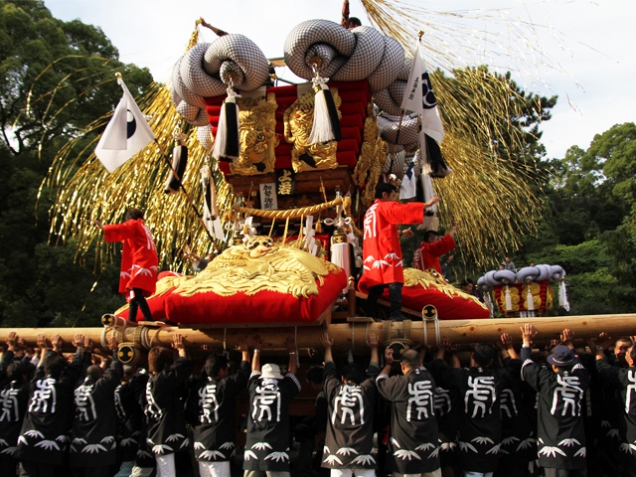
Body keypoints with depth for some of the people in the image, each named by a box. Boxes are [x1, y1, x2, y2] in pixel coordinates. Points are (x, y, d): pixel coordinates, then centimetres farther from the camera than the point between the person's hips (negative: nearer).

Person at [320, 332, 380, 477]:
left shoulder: (334, 390, 5)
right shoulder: (366, 390, 4)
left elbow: (329, 371, 24)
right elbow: (374, 372, 22)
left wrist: (328, 348, 39)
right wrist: (374, 348, 37)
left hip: (338, 453, 1)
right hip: (363, 453, -1)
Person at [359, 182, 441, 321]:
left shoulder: (370, 211, 27)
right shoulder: (385, 206, 1)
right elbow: (403, 210, -15)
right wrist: (426, 204, -15)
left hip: (372, 254, 8)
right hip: (386, 252, -8)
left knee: (375, 288, 5)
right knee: (394, 283, -13)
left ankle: (371, 317, 1)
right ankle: (396, 315, -22)